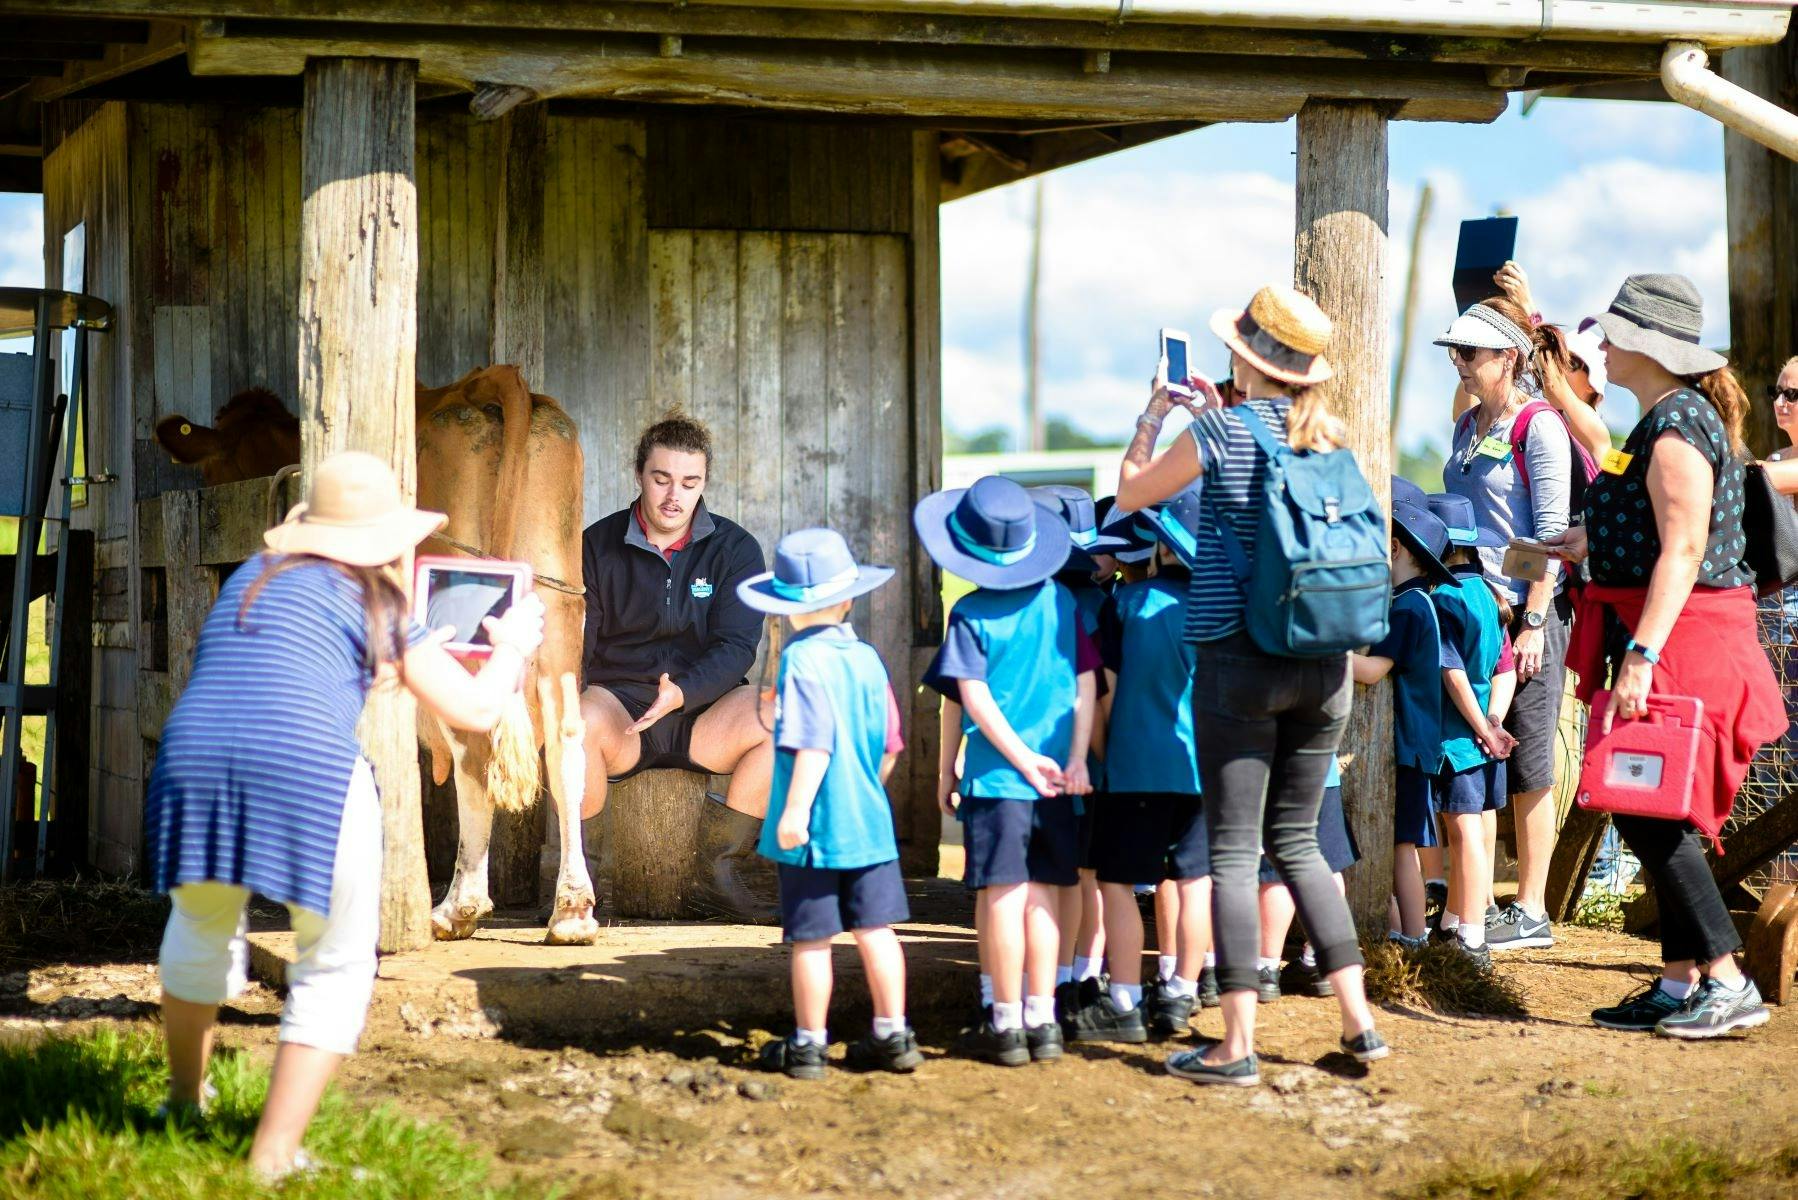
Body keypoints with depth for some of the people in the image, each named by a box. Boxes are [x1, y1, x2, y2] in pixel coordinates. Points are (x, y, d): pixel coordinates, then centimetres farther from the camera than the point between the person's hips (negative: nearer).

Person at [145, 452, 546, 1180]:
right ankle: (272, 1158, 2)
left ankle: (185, 1101, 48)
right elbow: (476, 711, 10)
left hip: (193, 759, 4)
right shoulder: (377, 605, 11)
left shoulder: (251, 579, 26)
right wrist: (512, 648, 31)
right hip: (308, 775, -4)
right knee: (334, 969, 12)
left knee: (202, 926, 31)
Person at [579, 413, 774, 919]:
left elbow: (735, 647, -7)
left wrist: (680, 693, -27)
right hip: (619, 702, -1)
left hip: (704, 712, 1)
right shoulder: (597, 546, 4)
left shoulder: (735, 549, 4)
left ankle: (719, 869, -14)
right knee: (576, 720, -37)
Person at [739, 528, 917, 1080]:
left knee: (811, 938, 2)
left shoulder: (802, 660, -14)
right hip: (869, 823, 6)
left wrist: (796, 809, -22)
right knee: (875, 929, 9)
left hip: (813, 828, -6)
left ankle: (808, 1044, 10)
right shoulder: (868, 658, 6)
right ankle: (893, 1035, 12)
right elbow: (889, 743, 13)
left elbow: (814, 744, -22)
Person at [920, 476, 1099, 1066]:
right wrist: (1075, 759, 1)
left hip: (996, 777, -4)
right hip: (1057, 781, 4)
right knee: (1043, 897, 9)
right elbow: (1085, 683, 3)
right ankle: (1042, 1020, 11)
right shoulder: (1061, 602, 7)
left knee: (1002, 898, -2)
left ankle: (1006, 1023, 0)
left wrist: (946, 768, -3)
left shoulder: (971, 614, -4)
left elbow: (969, 698, -9)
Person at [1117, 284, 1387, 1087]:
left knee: (1232, 851, -1)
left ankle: (1238, 1045, -2)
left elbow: (1131, 492, 5)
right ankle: (1359, 1022, 13)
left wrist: (1152, 416, 19)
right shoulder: (1329, 438, 6)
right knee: (1295, 842, 16)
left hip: (1239, 658, -5)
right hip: (1324, 660, 5)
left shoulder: (1224, 431, -9)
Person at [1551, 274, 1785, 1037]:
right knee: (1651, 814, 11)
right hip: (1662, 639, 10)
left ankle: (1728, 983, -10)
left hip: (1678, 642, -10)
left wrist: (1641, 655, -28)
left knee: (1648, 813, -10)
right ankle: (1679, 982, 15)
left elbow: (1684, 551, -23)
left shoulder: (1676, 426, -16)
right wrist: (1598, 543, 33)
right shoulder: (1670, 418, 16)